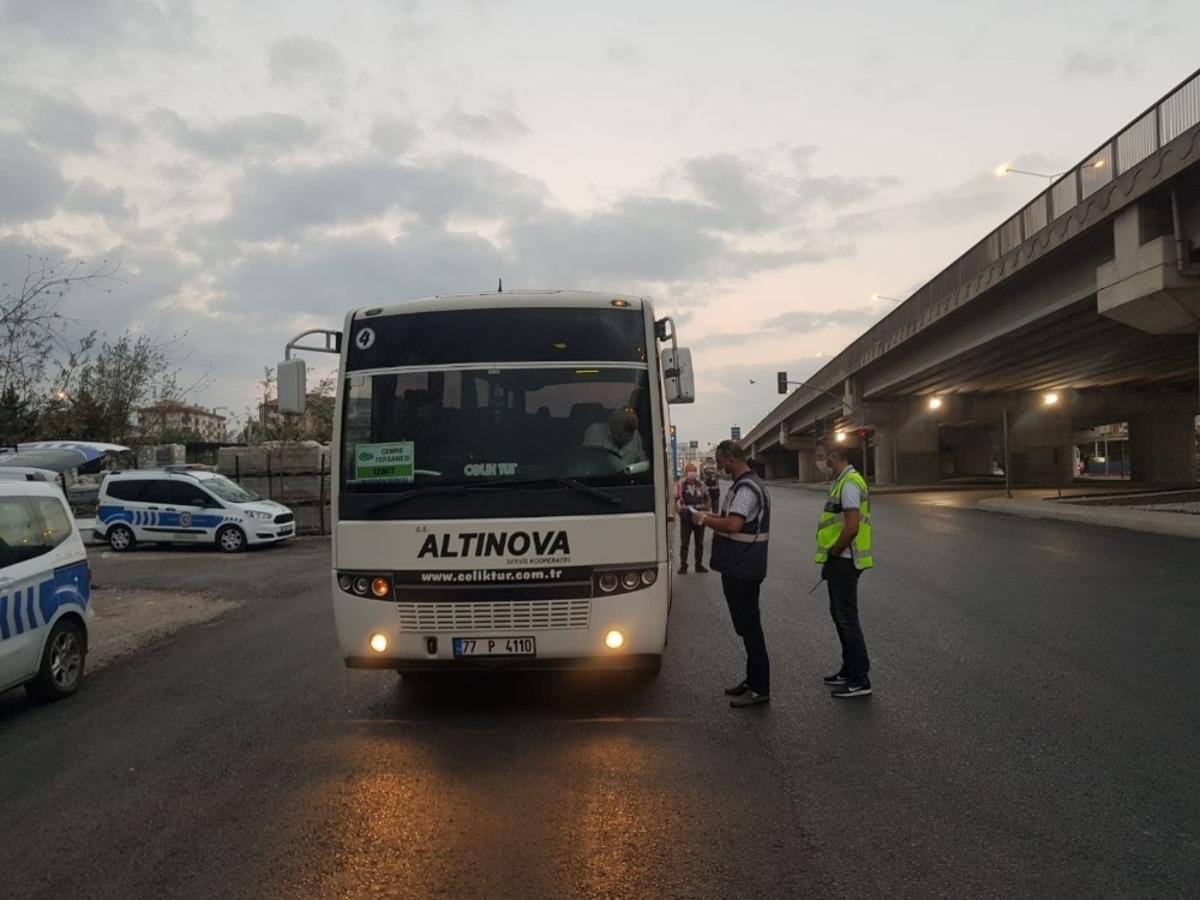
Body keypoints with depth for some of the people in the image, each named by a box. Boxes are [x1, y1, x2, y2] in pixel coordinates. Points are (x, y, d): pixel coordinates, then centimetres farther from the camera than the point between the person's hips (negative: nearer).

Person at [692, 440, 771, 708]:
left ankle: (760, 689, 3)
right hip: (740, 567, 11)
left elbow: (733, 525, -30)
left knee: (749, 627, -4)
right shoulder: (746, 484, 14)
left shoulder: (746, 488, -20)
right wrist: (713, 517, 11)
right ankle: (753, 679, 27)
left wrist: (704, 519, -17)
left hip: (742, 570, -11)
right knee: (747, 626, 17)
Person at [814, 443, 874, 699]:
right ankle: (849, 670, 29)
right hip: (839, 561, 10)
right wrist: (830, 558, 16)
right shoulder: (843, 481, 13)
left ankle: (860, 681, 3)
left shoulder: (849, 483, -19)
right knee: (839, 615, 18)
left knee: (848, 619, -4)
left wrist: (833, 554, -13)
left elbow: (852, 527, -26)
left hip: (843, 562, -10)